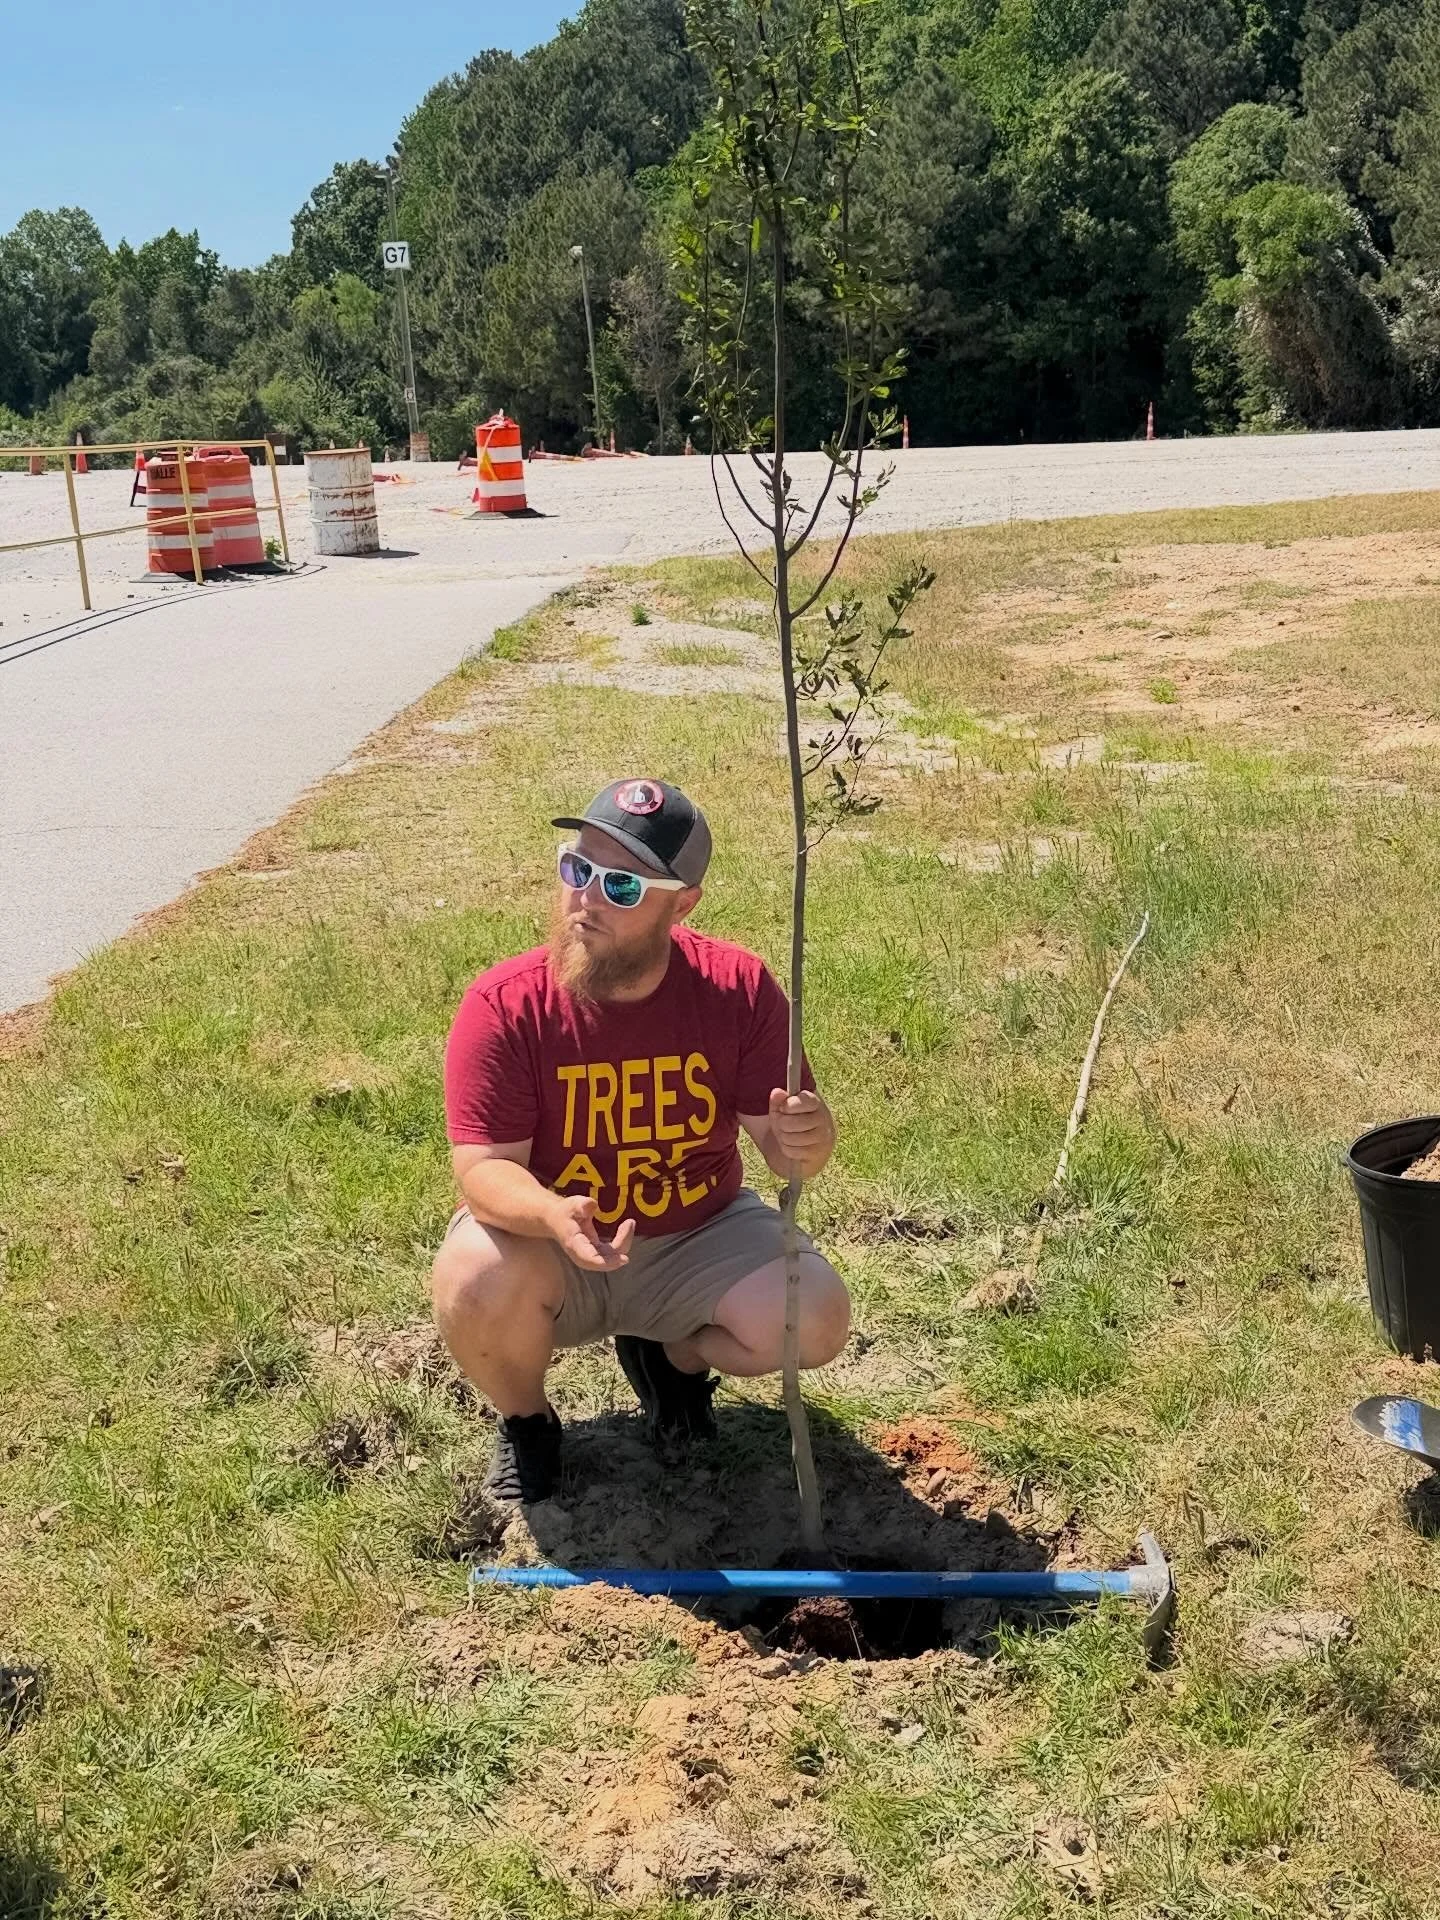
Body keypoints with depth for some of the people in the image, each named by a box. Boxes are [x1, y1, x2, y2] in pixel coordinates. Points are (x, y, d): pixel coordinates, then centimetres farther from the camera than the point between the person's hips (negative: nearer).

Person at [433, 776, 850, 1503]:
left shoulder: (739, 987, -17)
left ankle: (671, 1355, 14)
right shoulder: (504, 1005, -23)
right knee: (477, 1282, -34)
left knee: (815, 1320, -21)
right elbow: (484, 1168, -24)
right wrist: (553, 1215, -47)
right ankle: (524, 1420, 3)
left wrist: (806, 1138, -38)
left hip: (699, 1240, 2)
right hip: (548, 1252, -1)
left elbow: (784, 1148, -12)